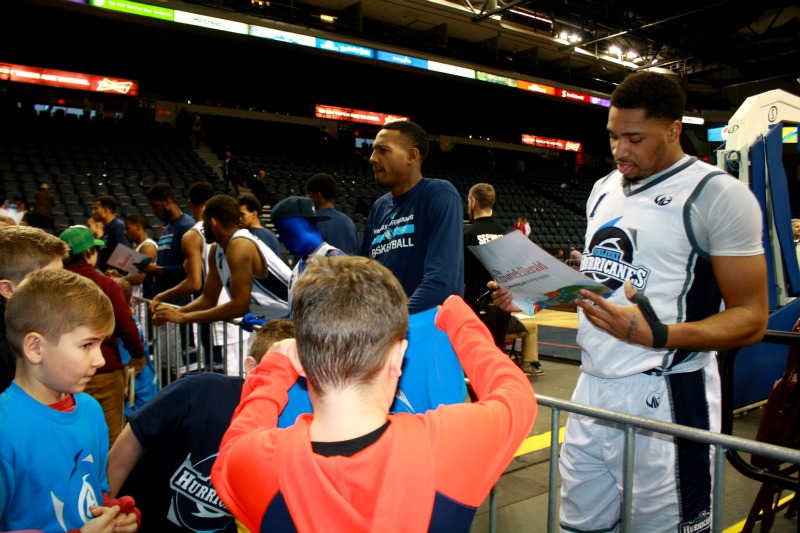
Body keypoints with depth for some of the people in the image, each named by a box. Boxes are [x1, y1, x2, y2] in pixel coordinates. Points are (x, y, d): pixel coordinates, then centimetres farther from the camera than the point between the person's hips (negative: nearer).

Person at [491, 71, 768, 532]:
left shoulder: (717, 194, -8)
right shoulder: (605, 189, 13)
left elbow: (751, 317, -10)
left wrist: (658, 335, -26)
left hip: (663, 398, -6)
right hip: (593, 386, 6)